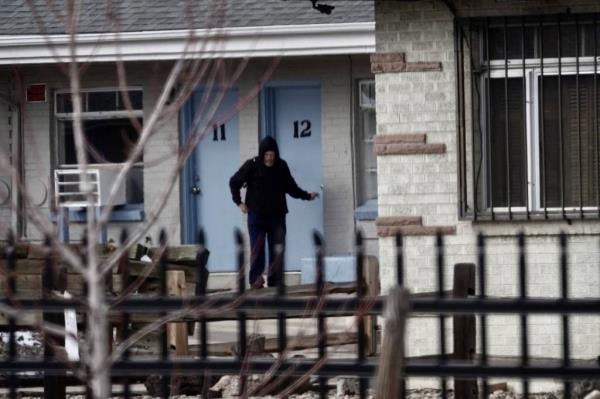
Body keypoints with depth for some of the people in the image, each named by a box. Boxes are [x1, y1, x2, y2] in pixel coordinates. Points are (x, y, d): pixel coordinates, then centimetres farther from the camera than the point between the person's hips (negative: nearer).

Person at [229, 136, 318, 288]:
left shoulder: (282, 166, 2)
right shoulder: (252, 165, -6)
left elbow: (291, 187, 14)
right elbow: (234, 182, 6)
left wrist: (307, 196, 2)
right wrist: (239, 202, 0)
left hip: (277, 215, 3)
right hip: (257, 215, -3)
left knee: (277, 251, 3)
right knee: (257, 250, -8)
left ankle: (274, 282, 7)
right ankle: (256, 280, -9)